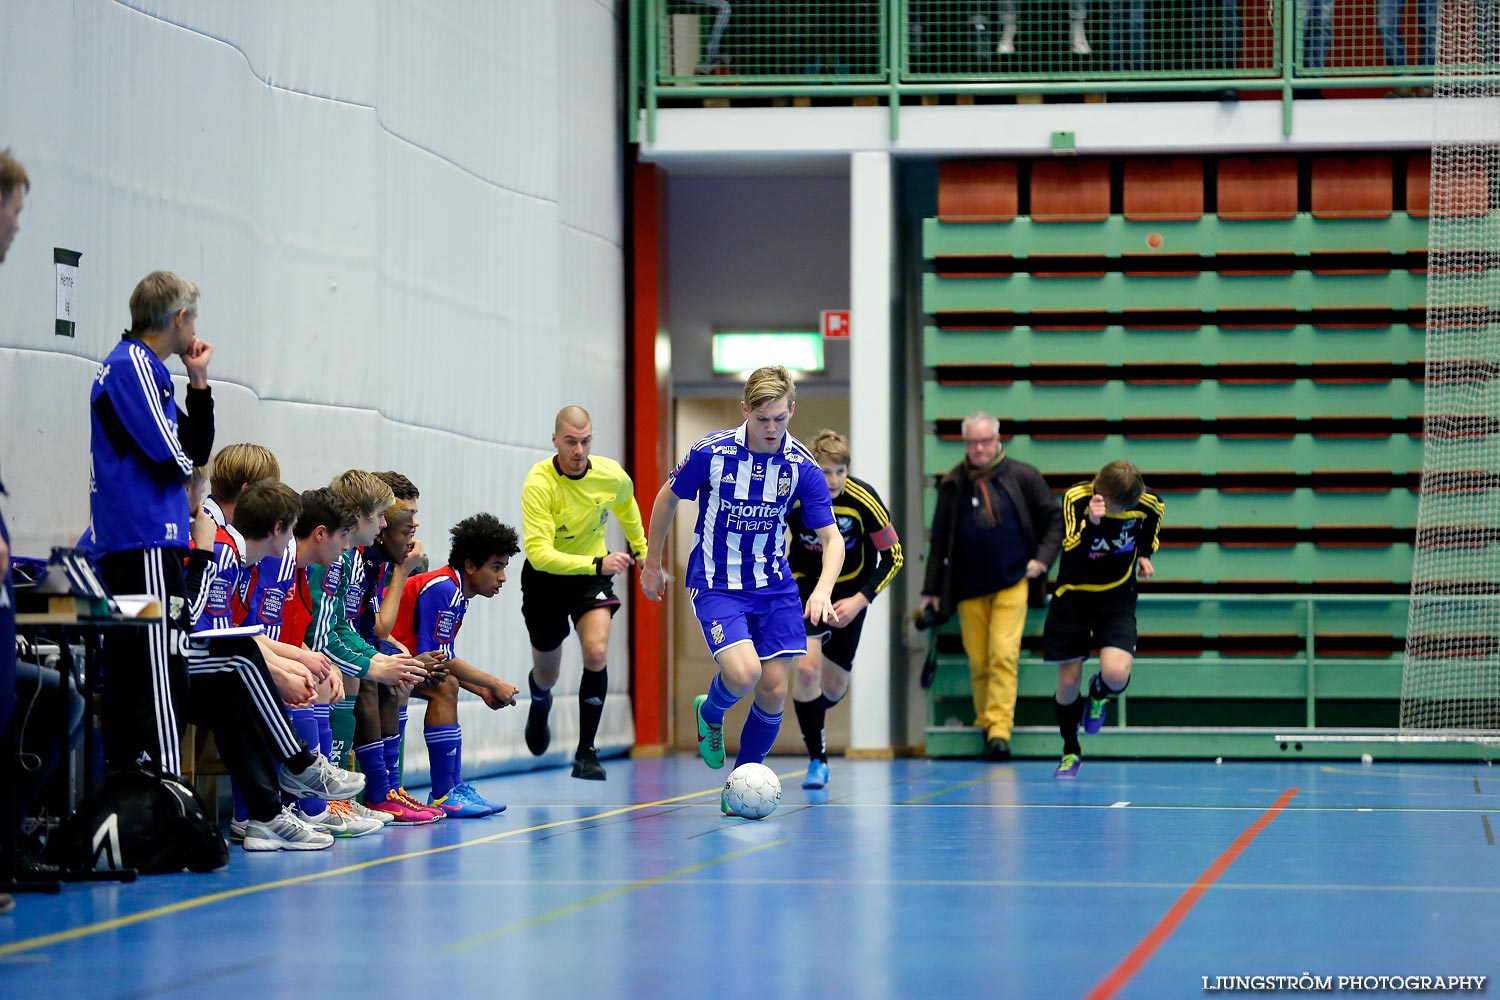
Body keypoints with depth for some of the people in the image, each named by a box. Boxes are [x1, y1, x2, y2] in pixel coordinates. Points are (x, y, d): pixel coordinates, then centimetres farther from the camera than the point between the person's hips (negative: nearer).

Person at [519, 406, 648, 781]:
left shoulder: (611, 475, -16)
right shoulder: (539, 484, -29)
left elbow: (627, 506, 11)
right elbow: (539, 553, -37)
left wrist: (641, 552, 21)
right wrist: (597, 564, -46)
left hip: (594, 573, 2)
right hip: (546, 577, -1)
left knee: (596, 653, -23)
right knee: (546, 673, 15)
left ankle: (585, 753, -13)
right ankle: (539, 707, 55)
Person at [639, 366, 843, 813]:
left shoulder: (802, 466, -11)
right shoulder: (711, 452, -15)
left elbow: (832, 536, -9)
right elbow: (668, 497, 2)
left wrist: (823, 590, -27)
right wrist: (652, 563, 10)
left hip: (774, 587, 3)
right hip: (715, 585, -3)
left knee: (773, 691, -3)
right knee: (742, 673, -23)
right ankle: (710, 712, 13)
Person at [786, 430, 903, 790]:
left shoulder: (864, 500, -23)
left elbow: (892, 556, -13)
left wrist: (860, 600, -22)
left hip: (849, 591, 1)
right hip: (805, 587, -1)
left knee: (833, 688, 6)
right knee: (807, 667, -22)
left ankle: (809, 717, 44)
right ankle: (817, 758, -8)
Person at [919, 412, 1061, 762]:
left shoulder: (1021, 477, 2)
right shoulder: (953, 484, 6)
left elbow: (1054, 519, 9)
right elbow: (940, 539, 11)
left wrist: (1043, 558, -5)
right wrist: (931, 590, 11)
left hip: (1011, 582, -2)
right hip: (968, 588, 2)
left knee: (1003, 655, -13)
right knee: (977, 663, 3)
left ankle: (999, 730, -15)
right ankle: (986, 726, 14)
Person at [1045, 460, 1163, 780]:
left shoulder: (1148, 504, -15)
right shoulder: (1075, 499, -22)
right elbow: (1072, 556, -31)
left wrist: (1145, 553, 3)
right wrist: (1091, 523, -45)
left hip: (1117, 597, 1)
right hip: (1073, 596, 0)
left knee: (1116, 675, -21)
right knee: (1068, 679, 3)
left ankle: (1099, 693, 19)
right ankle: (1070, 751, 28)